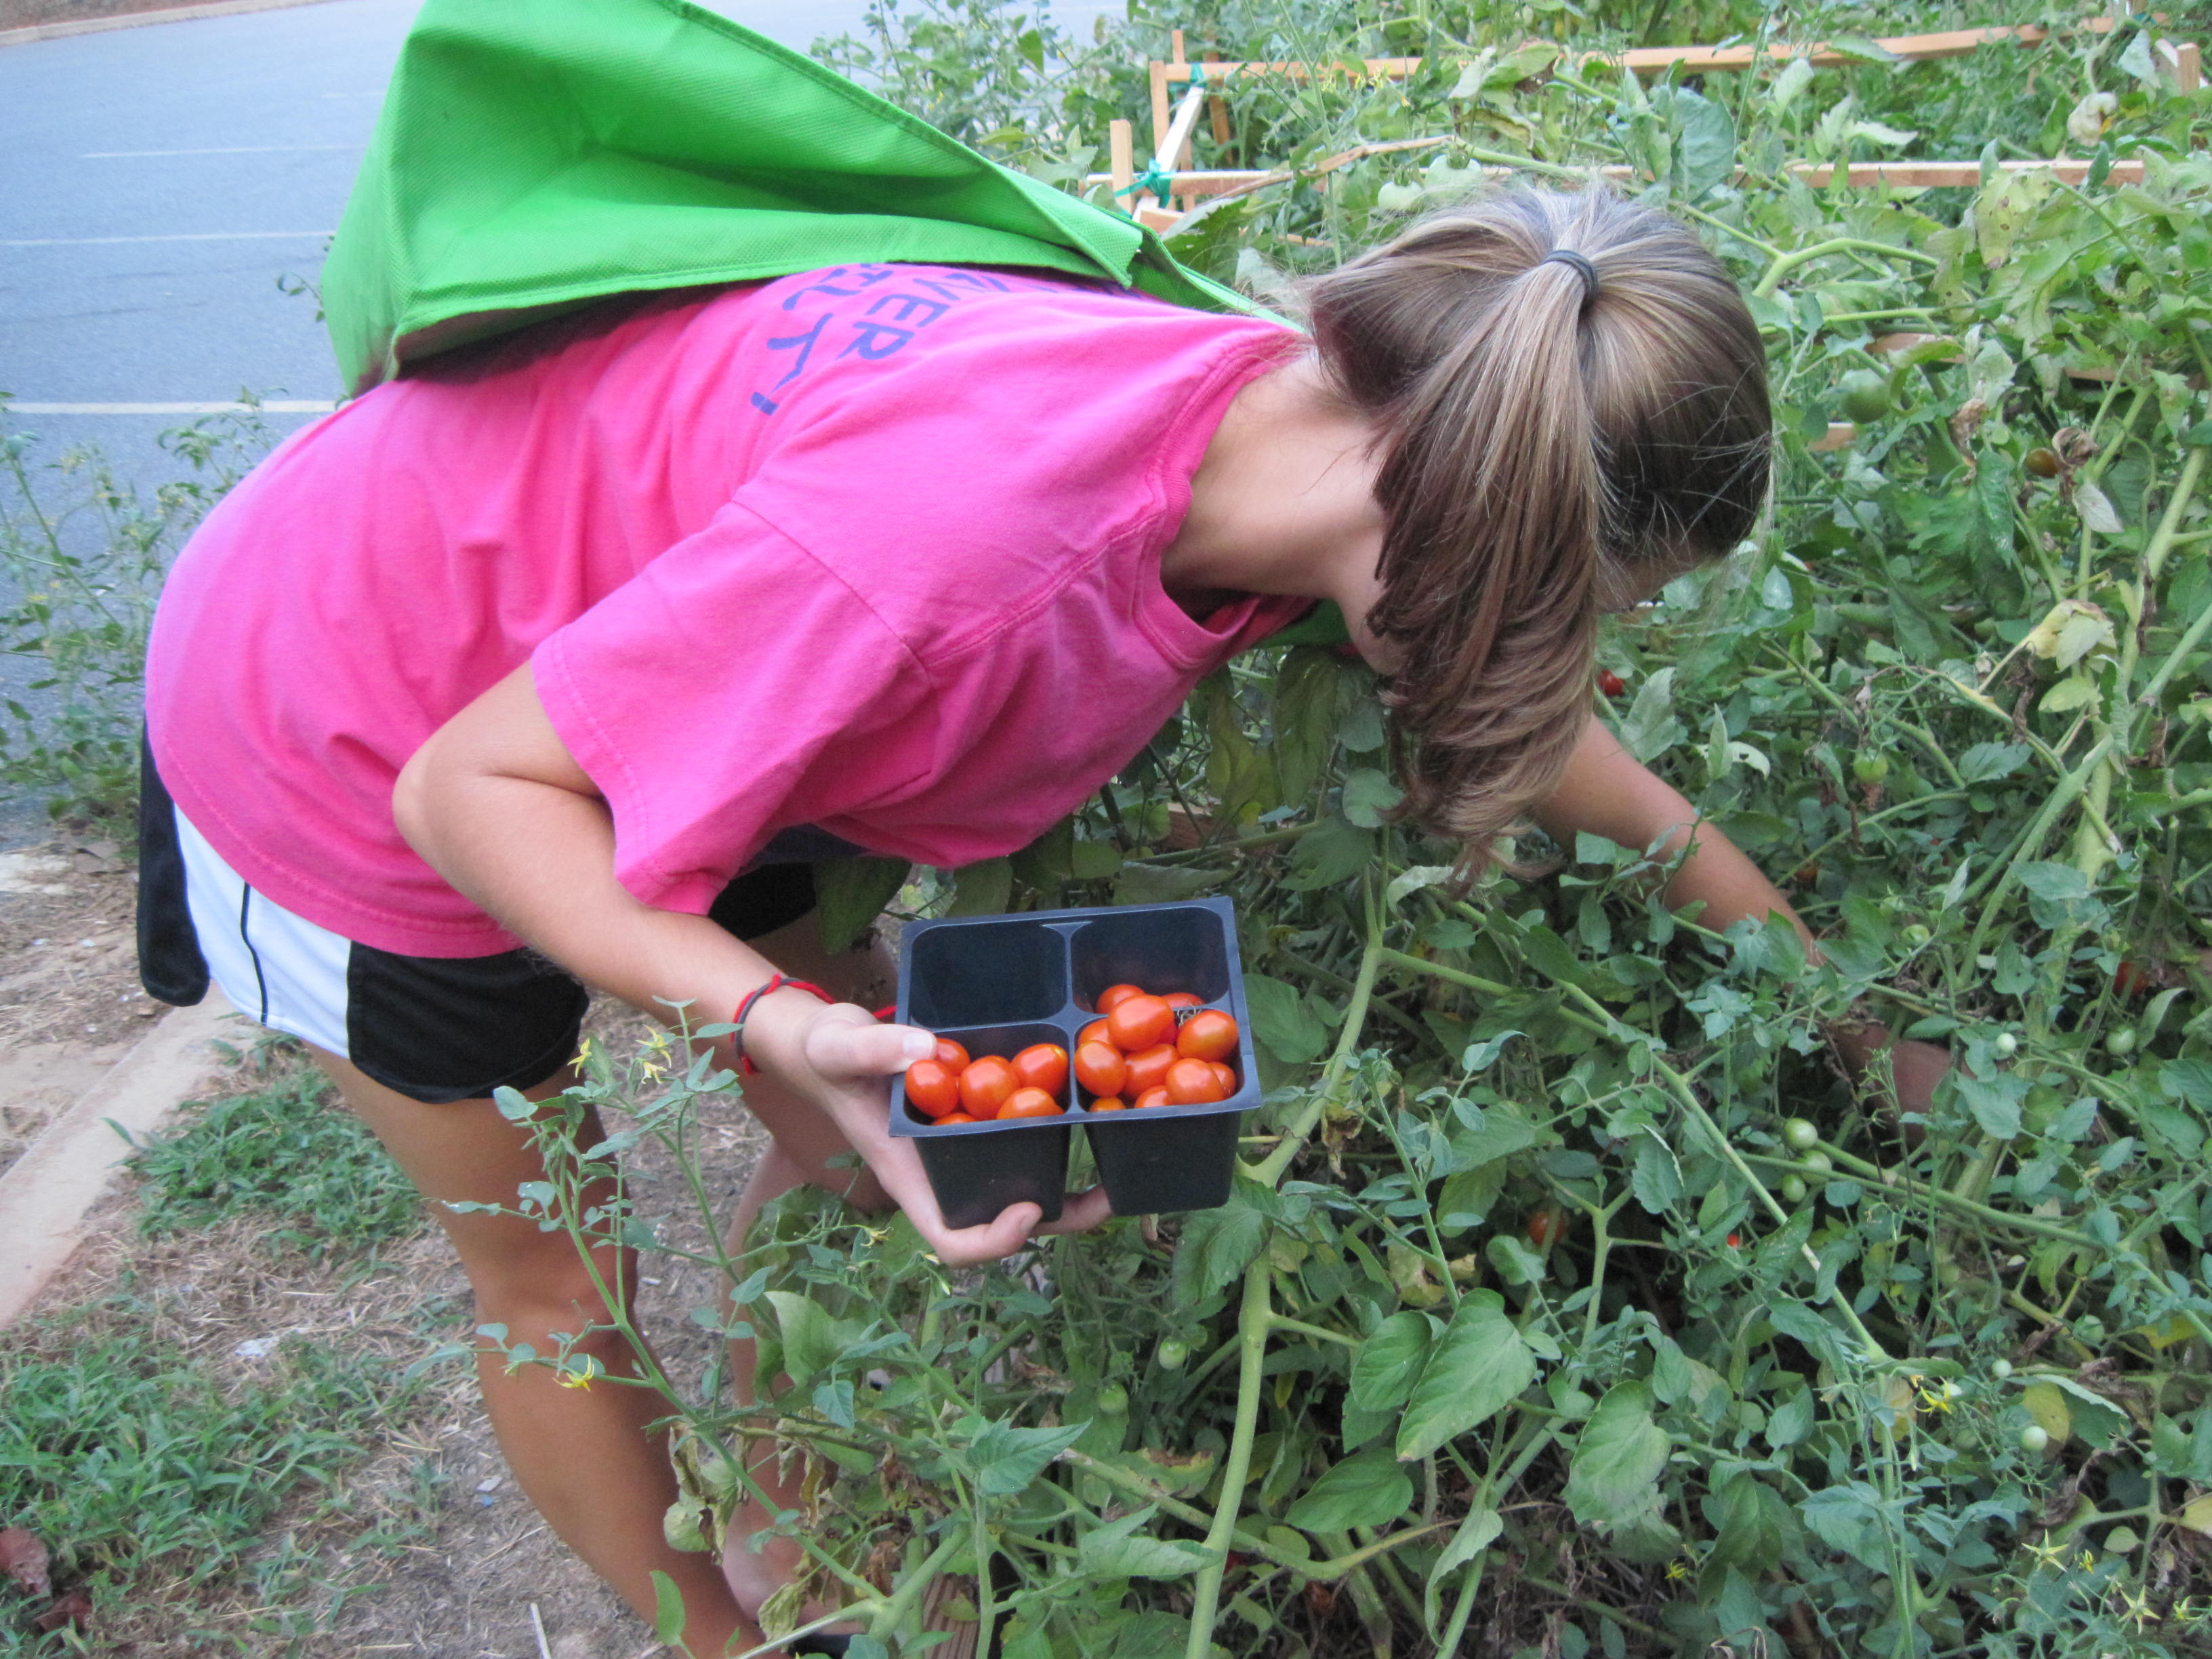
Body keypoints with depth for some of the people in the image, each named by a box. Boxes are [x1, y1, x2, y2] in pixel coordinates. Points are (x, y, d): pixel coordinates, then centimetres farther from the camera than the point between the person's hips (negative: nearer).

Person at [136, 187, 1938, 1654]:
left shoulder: (1299, 425, -17)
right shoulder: (963, 527, -42)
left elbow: (1501, 705, 1)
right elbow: (468, 785, -29)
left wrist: (1788, 950, 7)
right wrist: (778, 1018, -43)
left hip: (598, 654, 6)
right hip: (354, 736, -6)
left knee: (866, 1145, 10)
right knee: (554, 1281, 9)